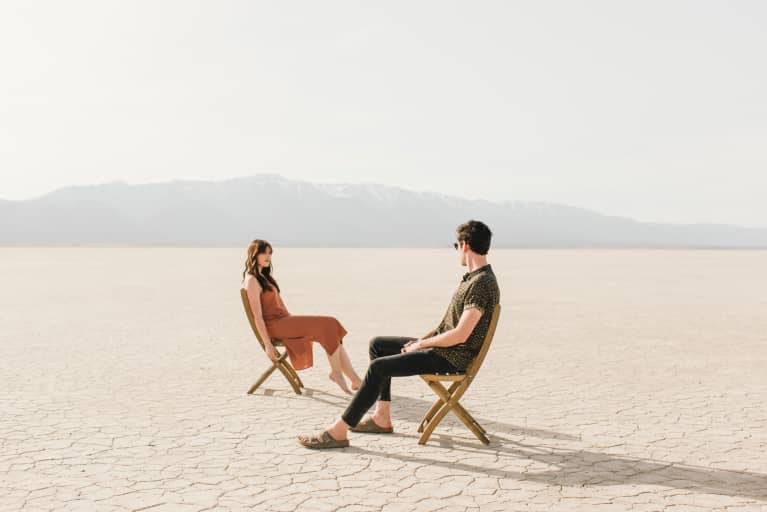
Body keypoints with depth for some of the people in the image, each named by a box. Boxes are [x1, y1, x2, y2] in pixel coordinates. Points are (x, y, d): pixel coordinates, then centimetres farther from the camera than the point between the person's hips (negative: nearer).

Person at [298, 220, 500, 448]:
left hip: (452, 357, -11)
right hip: (442, 346, 11)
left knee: (378, 366, -19)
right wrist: (423, 339, 6)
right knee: (377, 344, 13)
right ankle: (382, 417, 13)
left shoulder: (482, 284, -21)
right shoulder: (473, 277, 12)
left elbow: (460, 335, -26)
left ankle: (339, 431, -12)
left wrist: (421, 344, -14)